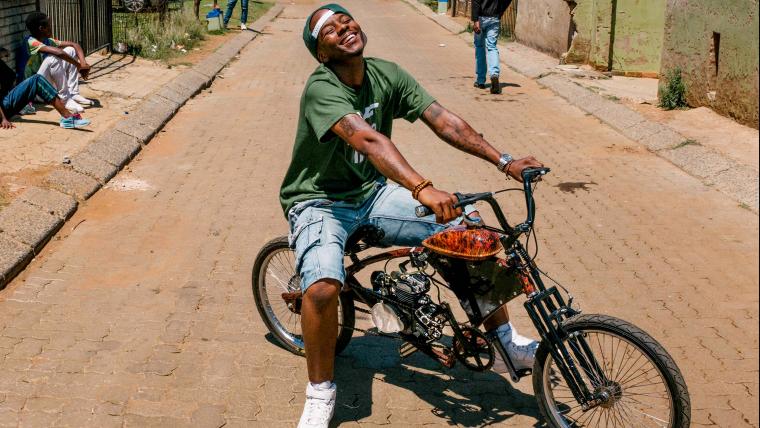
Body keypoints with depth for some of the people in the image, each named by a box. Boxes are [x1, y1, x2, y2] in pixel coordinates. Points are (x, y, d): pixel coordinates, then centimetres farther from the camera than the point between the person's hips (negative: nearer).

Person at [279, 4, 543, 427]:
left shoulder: (387, 74, -5)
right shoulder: (321, 89, -25)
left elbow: (444, 121, -11)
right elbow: (368, 139, -41)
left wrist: (505, 161, -21)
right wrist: (422, 189, -54)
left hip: (372, 192, 6)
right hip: (321, 202, -6)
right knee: (323, 286, -34)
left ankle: (506, 341, 6)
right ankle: (320, 393, -7)